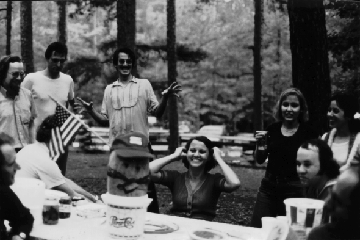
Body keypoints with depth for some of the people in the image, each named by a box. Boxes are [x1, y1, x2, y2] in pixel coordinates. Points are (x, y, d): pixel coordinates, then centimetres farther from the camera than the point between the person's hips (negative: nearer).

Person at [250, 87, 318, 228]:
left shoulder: (308, 133, -6)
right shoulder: (272, 129, 3)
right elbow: (260, 160, 13)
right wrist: (259, 145, -5)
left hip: (294, 191, -3)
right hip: (268, 189, 3)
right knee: (256, 230, 4)